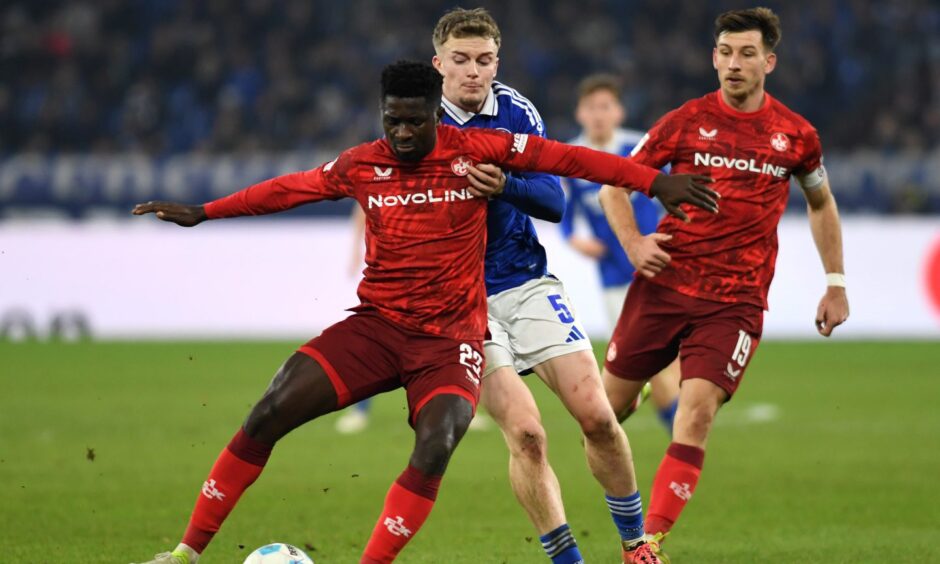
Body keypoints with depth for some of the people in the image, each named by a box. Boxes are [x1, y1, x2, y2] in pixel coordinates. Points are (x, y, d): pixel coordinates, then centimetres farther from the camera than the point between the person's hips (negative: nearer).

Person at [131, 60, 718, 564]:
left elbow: (564, 158, -5)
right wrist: (202, 213, 23)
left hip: (450, 338, -2)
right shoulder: (362, 165, 3)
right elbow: (290, 189, 17)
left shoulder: (473, 150, -5)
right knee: (268, 415, -11)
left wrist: (655, 182, -10)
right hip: (376, 325, 2)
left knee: (436, 448, -29)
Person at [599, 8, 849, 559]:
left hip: (737, 301, -1)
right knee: (607, 405, 3)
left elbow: (822, 203, 20)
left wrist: (836, 284, 17)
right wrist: (633, 243, -8)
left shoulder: (795, 135, 3)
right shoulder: (685, 122, 0)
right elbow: (614, 184, 8)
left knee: (698, 410, -18)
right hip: (665, 284, 1)